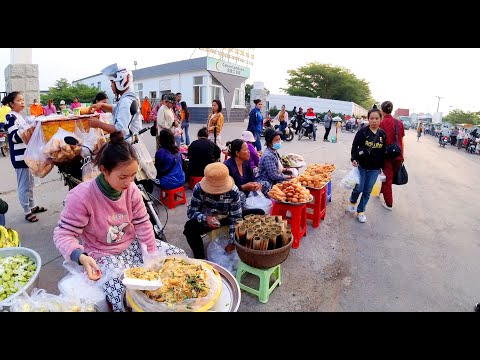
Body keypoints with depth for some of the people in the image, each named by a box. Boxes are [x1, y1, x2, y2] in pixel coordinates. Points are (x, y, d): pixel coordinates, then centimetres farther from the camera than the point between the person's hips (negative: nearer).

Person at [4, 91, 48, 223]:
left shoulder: (19, 116, 13)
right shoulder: (10, 117, -13)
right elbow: (15, 137, -20)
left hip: (27, 154, 9)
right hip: (20, 156, -9)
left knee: (30, 183, 17)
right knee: (24, 185, -3)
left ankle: (32, 206, 28)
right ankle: (27, 212, 6)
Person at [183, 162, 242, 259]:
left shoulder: (234, 191, -25)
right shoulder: (199, 188, -25)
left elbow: (236, 217, -21)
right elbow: (191, 211, -20)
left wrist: (232, 241, -27)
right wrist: (205, 218, -41)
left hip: (225, 220, 1)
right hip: (206, 220, 0)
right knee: (189, 228, -28)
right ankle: (200, 257, -8)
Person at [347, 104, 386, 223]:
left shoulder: (383, 134, 3)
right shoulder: (362, 132, -7)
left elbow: (383, 152, 9)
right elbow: (354, 146, -5)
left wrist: (382, 167, 10)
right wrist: (354, 159, -19)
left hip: (374, 169, 3)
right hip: (361, 166, -3)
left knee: (367, 191, 7)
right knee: (359, 188, -2)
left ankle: (360, 211, 23)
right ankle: (352, 201, 31)